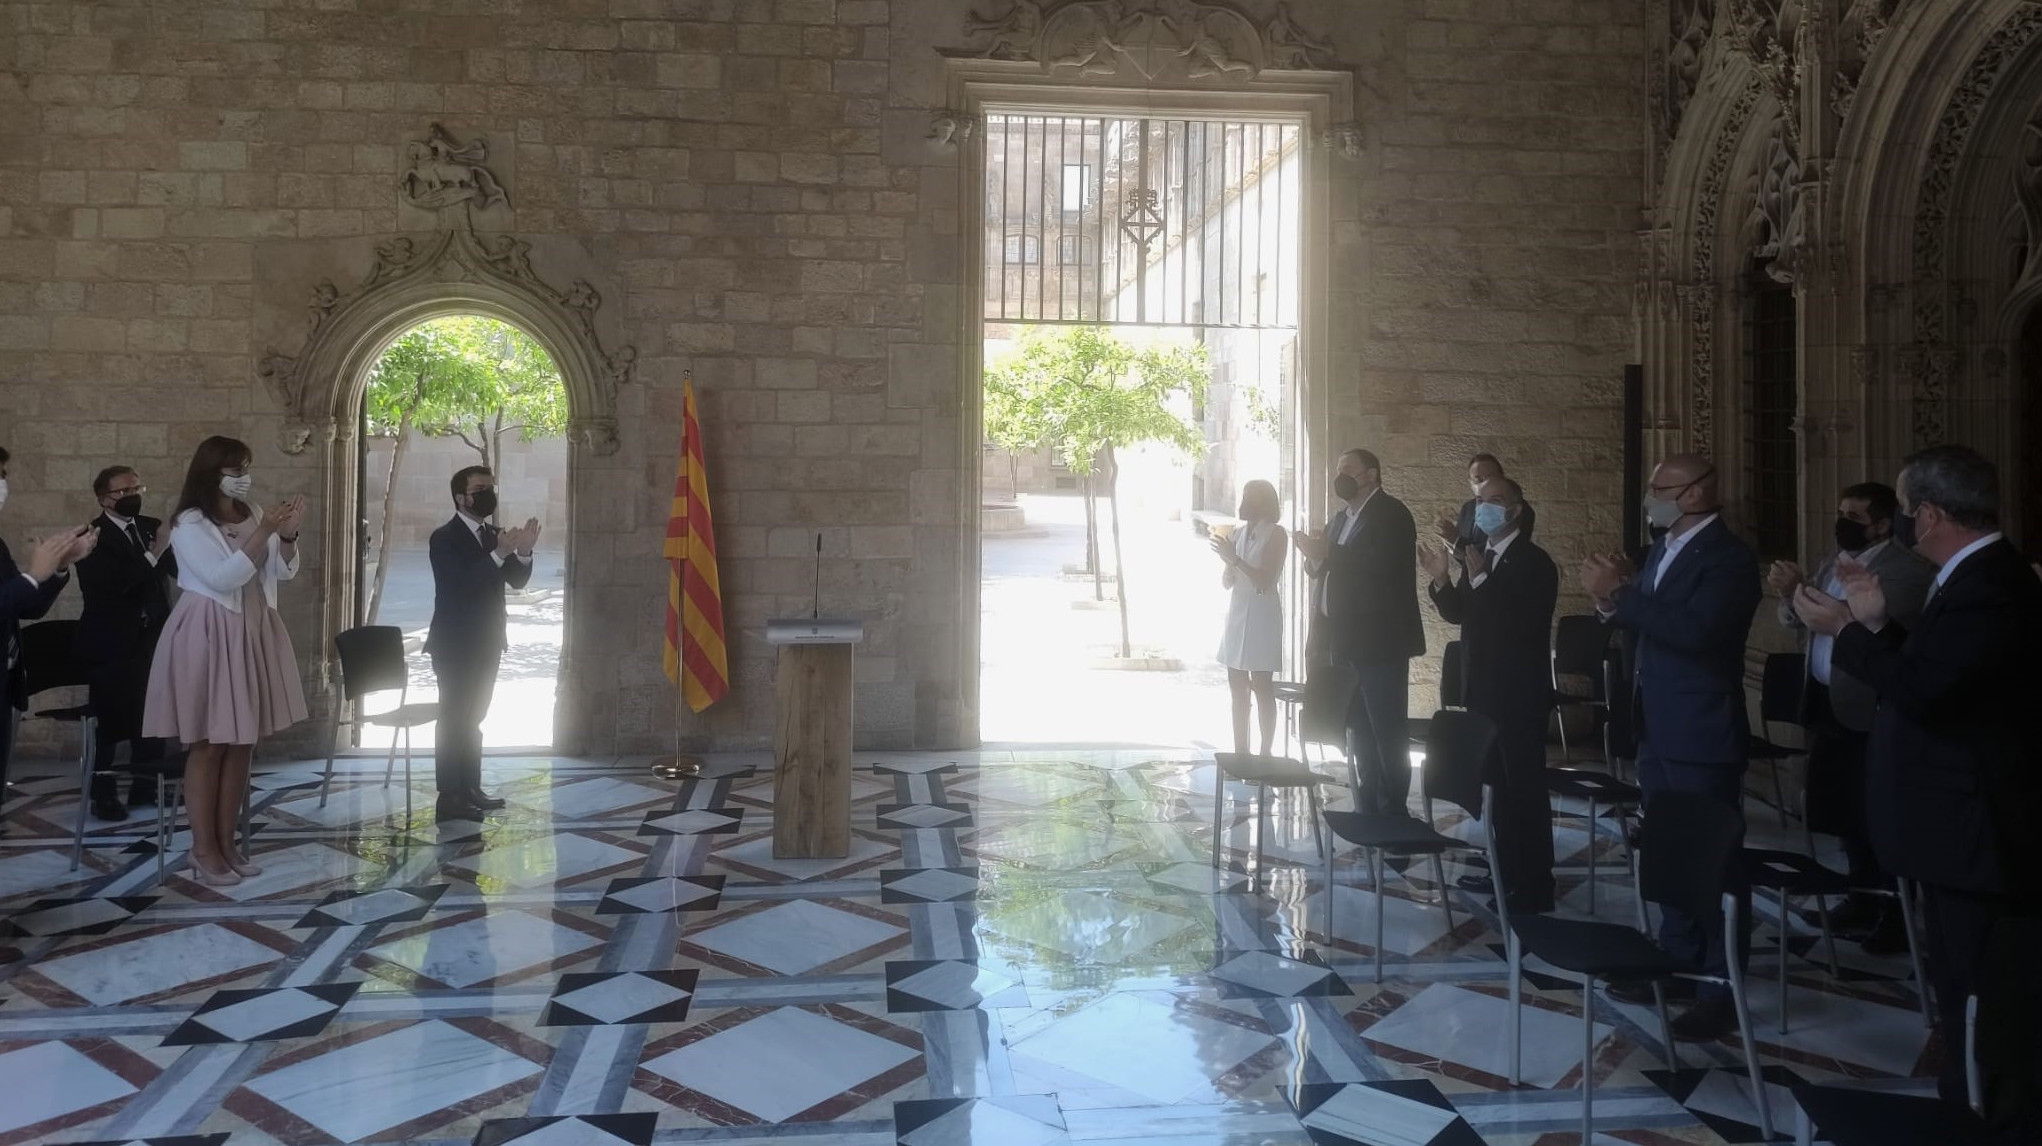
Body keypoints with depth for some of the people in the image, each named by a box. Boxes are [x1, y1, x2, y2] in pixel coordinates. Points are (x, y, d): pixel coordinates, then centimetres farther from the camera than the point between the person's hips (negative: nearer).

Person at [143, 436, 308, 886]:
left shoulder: (252, 514, 9)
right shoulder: (189, 524, -9)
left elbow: (284, 571, 6)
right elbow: (222, 578, -20)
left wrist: (288, 534, -11)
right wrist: (262, 533, -24)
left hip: (252, 636, 6)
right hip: (209, 637, -6)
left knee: (242, 742, 8)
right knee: (208, 744, -1)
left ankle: (226, 841, 17)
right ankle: (203, 849, 8)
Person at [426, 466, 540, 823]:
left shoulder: (493, 536, 10)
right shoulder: (445, 538, -12)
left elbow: (517, 582, 5)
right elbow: (460, 584, -25)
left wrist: (523, 552, -13)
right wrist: (499, 554, -31)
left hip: (485, 643, 8)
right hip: (455, 645, -7)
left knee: (472, 718, 13)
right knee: (454, 719, -6)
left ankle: (471, 789, 21)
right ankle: (449, 799, -3)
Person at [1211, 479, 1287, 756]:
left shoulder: (1276, 534, -7)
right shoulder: (1239, 533, 12)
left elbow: (1265, 582, -13)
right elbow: (1227, 582, 12)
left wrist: (1235, 559, -18)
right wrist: (1228, 560, -7)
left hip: (1261, 616, -7)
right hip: (1237, 614, 7)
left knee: (1262, 688, -4)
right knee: (1237, 688, 8)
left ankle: (1265, 755, 1)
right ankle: (1240, 753, 14)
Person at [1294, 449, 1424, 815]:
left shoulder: (1391, 513, -8)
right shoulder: (1340, 517, 18)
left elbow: (1381, 565, -23)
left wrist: (1327, 554, -20)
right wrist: (1314, 556, -5)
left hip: (1379, 640, -8)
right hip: (1346, 639, 8)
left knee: (1387, 730, -4)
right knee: (1358, 729, 13)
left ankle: (1393, 812, 2)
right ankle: (1367, 809, 21)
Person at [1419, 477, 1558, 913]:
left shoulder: (1535, 563, -13)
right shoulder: (1478, 556, 10)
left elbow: (1524, 625, -25)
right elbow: (1458, 614, 11)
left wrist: (1481, 580, -29)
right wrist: (1442, 580, -6)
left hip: (1519, 695, -8)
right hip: (1482, 690, 8)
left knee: (1523, 788, -2)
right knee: (1495, 785, 15)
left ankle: (1533, 886, 7)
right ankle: (1507, 870, 27)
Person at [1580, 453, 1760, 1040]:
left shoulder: (1728, 557, -15)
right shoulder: (1663, 549, 12)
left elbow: (1694, 630, -29)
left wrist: (1617, 594, -25)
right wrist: (1615, 596, -7)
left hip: (1701, 734, -9)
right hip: (1657, 729, 9)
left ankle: (1722, 988, 12)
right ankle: (1677, 963, 30)